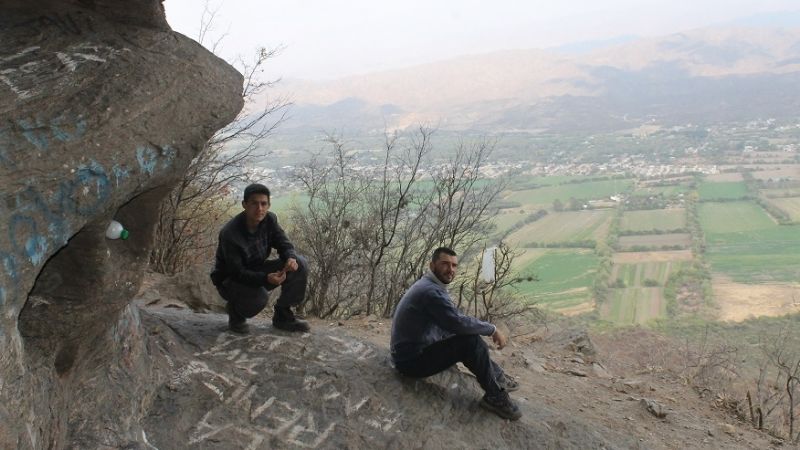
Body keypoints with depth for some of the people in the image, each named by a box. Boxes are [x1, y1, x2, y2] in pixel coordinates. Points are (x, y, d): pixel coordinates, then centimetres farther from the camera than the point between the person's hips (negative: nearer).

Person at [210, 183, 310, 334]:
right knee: (259, 296, -38)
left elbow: (284, 244, -2)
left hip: (257, 271, 6)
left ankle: (283, 316, 1)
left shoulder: (270, 219, -11)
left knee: (300, 264, -14)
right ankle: (234, 309, -1)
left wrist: (291, 258, -28)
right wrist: (265, 278, -44)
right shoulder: (229, 233, -29)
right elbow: (237, 272, -28)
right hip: (230, 280, -6)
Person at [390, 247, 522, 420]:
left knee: (468, 336, 15)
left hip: (416, 350, 10)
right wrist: (493, 329, -13)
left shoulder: (429, 285, 9)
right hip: (412, 360, -10)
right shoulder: (431, 291, -23)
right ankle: (495, 396, -8)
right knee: (471, 342, -20)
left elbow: (452, 321, 16)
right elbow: (459, 323, -28)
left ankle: (497, 377, 24)